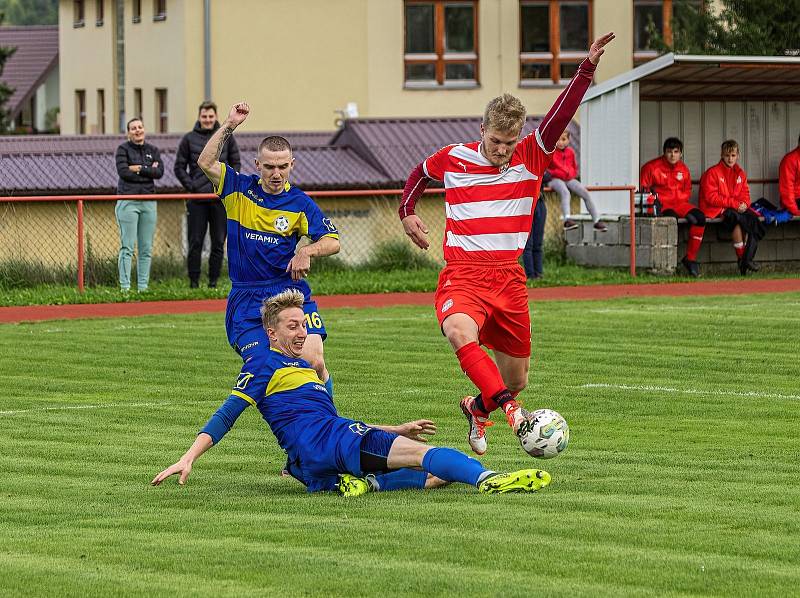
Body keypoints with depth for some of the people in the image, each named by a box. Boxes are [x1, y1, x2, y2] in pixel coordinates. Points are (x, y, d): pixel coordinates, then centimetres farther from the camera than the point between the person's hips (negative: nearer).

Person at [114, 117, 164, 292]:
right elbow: (123, 172, -12)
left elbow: (160, 172, 0)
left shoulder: (153, 151, 14)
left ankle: (143, 286, 8)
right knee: (127, 246, -8)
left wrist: (139, 169, -9)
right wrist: (148, 170, -5)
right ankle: (125, 287, -9)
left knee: (146, 248, 4)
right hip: (128, 201, -4)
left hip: (148, 201, 4)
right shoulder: (123, 149, 2)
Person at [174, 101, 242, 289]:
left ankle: (214, 280, 11)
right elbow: (179, 167, 6)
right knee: (195, 242, -2)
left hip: (221, 197, 1)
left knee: (219, 242, 3)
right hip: (197, 199, -1)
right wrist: (190, 185, -5)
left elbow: (236, 163, 12)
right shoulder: (189, 139, 2)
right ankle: (193, 280, 4)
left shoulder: (226, 137, 6)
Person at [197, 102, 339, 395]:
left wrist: (307, 251, -18)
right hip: (246, 299, 1)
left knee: (313, 363, -15)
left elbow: (333, 241, 1)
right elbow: (206, 162, -8)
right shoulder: (240, 190, 4)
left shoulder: (300, 203, 2)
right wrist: (229, 125, -12)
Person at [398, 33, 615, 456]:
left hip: (509, 276, 2)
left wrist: (588, 68, -24)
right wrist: (407, 212, 14)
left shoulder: (531, 157, 1)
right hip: (463, 274, -2)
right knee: (459, 331, -37)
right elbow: (419, 173, 26)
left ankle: (477, 409, 42)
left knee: (516, 380, 9)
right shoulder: (452, 159, 2)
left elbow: (561, 114, -13)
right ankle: (507, 407, -45)